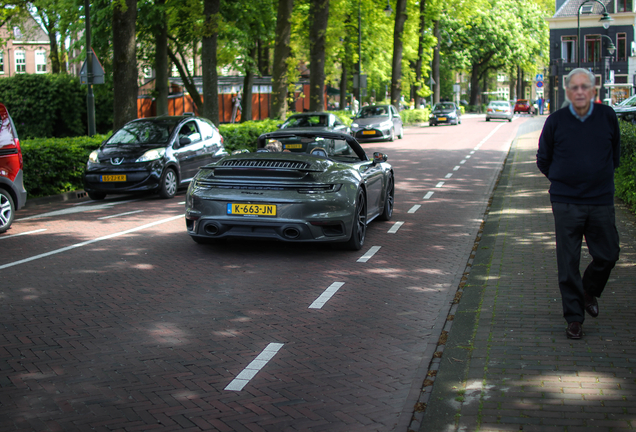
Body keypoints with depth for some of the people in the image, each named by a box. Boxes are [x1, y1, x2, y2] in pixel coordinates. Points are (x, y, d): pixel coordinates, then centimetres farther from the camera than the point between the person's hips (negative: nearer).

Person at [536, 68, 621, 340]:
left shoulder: (608, 116, 1)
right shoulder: (556, 121, -3)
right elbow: (543, 160, 11)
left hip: (601, 202, 2)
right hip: (566, 203, -2)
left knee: (608, 255, 6)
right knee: (568, 263, 1)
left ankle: (589, 292, 36)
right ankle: (574, 317, 13)